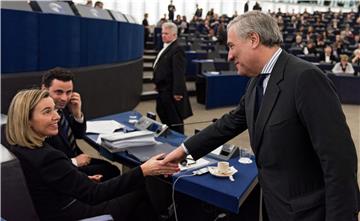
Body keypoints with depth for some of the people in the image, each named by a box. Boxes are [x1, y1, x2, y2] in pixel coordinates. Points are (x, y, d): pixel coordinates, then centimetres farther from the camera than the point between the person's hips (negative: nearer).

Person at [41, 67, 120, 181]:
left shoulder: (62, 107, -4)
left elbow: (80, 135, 8)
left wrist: (77, 114, -9)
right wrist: (74, 162, -16)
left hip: (75, 158, 7)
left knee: (112, 168, 3)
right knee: (109, 171, -9)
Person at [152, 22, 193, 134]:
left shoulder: (177, 49, -18)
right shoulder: (166, 47, 12)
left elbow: (179, 73, -23)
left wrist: (177, 92, -25)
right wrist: (157, 83, 20)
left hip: (171, 91, -10)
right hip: (163, 90, 10)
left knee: (175, 121, 0)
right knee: (163, 116, 20)